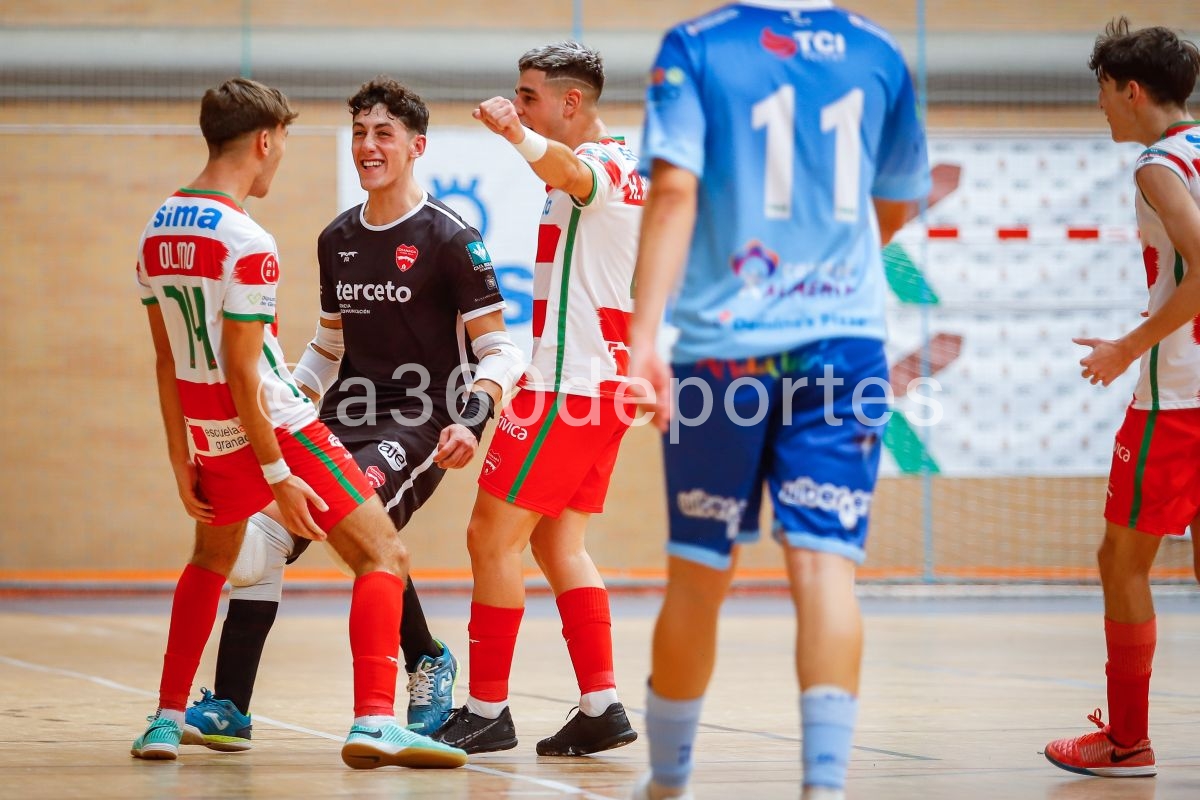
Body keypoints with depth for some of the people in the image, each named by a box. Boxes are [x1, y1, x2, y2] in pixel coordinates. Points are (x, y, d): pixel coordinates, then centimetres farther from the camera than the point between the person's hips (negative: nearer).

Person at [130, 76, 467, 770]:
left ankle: (167, 722, 29)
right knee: (383, 555, -4)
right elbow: (241, 372, -20)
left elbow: (168, 360, 10)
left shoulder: (157, 231, 6)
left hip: (207, 438, 8)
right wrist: (278, 477, -18)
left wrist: (182, 463, 15)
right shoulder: (247, 244, -18)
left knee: (212, 560, 31)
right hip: (274, 428, -8)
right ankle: (374, 722, -20)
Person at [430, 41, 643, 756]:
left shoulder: (601, 164, -14)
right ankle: (602, 706, 6)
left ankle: (487, 711, -1)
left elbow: (566, 171, -40)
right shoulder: (630, 167, 18)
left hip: (569, 385, -10)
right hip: (605, 381, 10)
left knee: (492, 536, -5)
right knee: (557, 543, 11)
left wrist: (509, 128, -36)